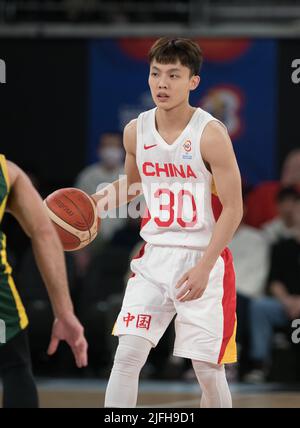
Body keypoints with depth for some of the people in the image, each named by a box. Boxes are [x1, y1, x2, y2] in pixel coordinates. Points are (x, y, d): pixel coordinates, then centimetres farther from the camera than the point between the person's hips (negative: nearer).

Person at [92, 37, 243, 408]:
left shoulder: (210, 133, -14)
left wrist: (203, 268, -20)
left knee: (208, 369, 1)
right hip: (154, 256, 4)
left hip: (204, 259, -4)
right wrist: (102, 201, 0)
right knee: (127, 355, -7)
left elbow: (232, 209, -12)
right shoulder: (136, 131, 1)